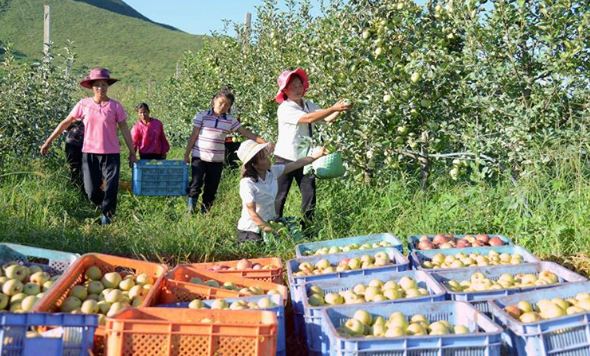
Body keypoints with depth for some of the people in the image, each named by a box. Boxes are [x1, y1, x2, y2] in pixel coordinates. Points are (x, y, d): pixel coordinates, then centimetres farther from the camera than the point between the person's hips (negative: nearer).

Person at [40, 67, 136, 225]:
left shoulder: (115, 106, -2)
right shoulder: (83, 104, 1)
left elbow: (124, 129, 3)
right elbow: (66, 123, 8)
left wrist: (132, 152, 3)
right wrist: (48, 141, 9)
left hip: (111, 153, -1)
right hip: (89, 153, 1)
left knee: (111, 188, -1)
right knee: (92, 192, 3)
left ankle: (106, 215, 20)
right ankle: (104, 206, 33)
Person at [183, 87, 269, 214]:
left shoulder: (230, 120, 2)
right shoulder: (202, 116, -4)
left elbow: (246, 133, 2)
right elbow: (193, 136, -1)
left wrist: (265, 143, -4)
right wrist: (187, 154, -1)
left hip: (217, 160, 3)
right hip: (199, 157, -3)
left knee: (211, 189, 8)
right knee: (196, 184, -6)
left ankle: (205, 211, 19)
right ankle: (190, 209, 4)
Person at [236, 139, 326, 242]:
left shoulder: (272, 171, -3)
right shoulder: (247, 183, -23)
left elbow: (297, 164, 1)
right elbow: (252, 214, -24)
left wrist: (318, 154, -6)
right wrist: (272, 231, -25)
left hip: (270, 223, 7)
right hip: (251, 232, -7)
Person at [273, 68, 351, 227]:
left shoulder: (308, 104, 4)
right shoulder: (285, 108, -16)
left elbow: (327, 118, -6)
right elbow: (308, 119, -29)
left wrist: (339, 109, -25)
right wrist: (333, 108, -31)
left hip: (304, 158, 6)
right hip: (286, 159, -6)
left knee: (310, 195, 6)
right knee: (280, 196, 4)